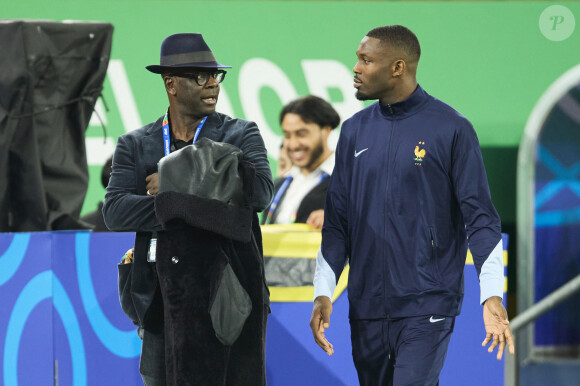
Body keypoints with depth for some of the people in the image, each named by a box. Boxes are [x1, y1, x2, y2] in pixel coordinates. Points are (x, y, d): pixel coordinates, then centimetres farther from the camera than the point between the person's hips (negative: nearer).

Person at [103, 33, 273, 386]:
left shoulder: (242, 136, 5)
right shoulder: (136, 146, 9)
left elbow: (260, 191, -14)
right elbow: (116, 211, -6)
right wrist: (188, 207, -19)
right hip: (163, 304, 2)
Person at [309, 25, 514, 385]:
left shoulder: (450, 129, -4)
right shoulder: (355, 130, 10)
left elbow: (480, 217, -6)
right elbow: (337, 221, 12)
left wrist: (492, 295, -15)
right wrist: (323, 294, 4)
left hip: (426, 309, -5)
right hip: (367, 308, 5)